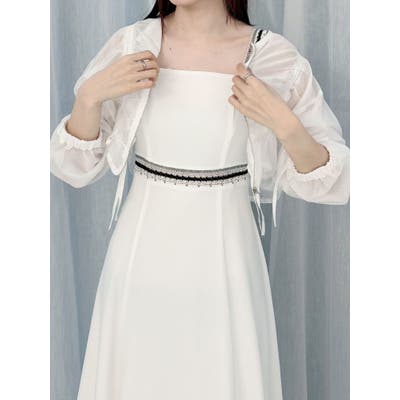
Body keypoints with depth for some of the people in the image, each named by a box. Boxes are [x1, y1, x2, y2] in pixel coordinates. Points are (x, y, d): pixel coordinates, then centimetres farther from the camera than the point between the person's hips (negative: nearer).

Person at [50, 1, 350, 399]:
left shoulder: (275, 59, -9)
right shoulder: (129, 46, -5)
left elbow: (330, 181, -5)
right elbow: (75, 168, 1)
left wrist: (284, 125, -21)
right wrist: (89, 95, -15)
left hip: (223, 257, -1)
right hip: (143, 254, 1)